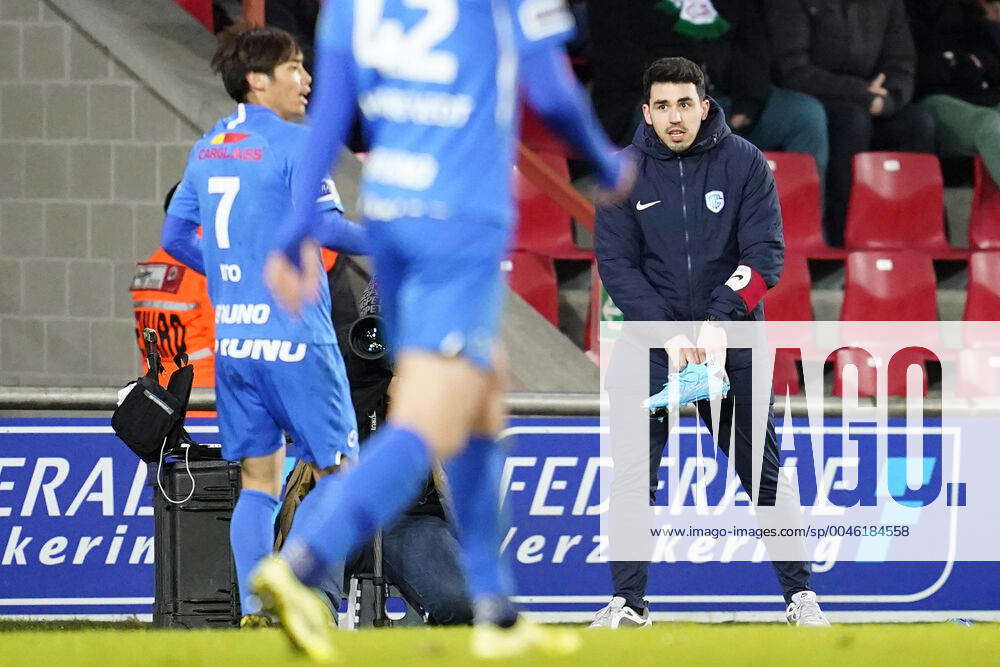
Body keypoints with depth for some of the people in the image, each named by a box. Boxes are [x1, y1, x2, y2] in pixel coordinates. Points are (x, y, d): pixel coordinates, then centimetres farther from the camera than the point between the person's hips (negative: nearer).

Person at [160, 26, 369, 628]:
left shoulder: (208, 148, 13)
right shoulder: (294, 142, -10)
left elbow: (176, 236, 19)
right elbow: (324, 226, -19)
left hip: (232, 336, 7)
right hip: (295, 336, -7)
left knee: (259, 479, 10)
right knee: (338, 467, 2)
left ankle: (254, 615, 3)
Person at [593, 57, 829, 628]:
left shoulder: (745, 162, -4)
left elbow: (766, 255, -8)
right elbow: (616, 263, -5)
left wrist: (718, 321, -21)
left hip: (731, 339, -1)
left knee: (763, 471, 0)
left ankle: (800, 592, 8)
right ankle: (628, 602, 0)